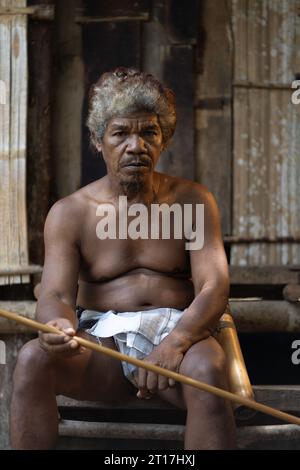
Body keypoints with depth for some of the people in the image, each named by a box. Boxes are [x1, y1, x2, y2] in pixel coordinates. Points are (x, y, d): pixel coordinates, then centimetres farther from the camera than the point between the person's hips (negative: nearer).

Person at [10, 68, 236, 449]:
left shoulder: (192, 202, 6)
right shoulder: (69, 213, 7)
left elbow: (214, 288, -5)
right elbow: (56, 294, -5)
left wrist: (176, 341, -28)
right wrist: (58, 328, -33)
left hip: (175, 333, -1)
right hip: (100, 339, 1)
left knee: (207, 369, -37)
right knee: (32, 359, -31)